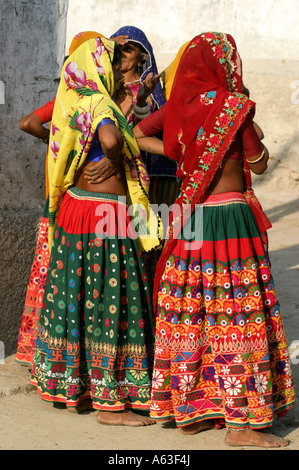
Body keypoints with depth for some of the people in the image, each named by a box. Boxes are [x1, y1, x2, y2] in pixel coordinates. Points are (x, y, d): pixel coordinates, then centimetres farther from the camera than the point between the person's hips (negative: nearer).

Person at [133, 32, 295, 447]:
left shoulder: (181, 105, 5)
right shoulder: (234, 105, -12)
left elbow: (136, 133, 15)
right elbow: (259, 164, -4)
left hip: (189, 212, 7)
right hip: (229, 215, -7)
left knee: (191, 313, 11)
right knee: (237, 316, -2)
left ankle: (190, 410, 19)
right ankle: (241, 422, 1)